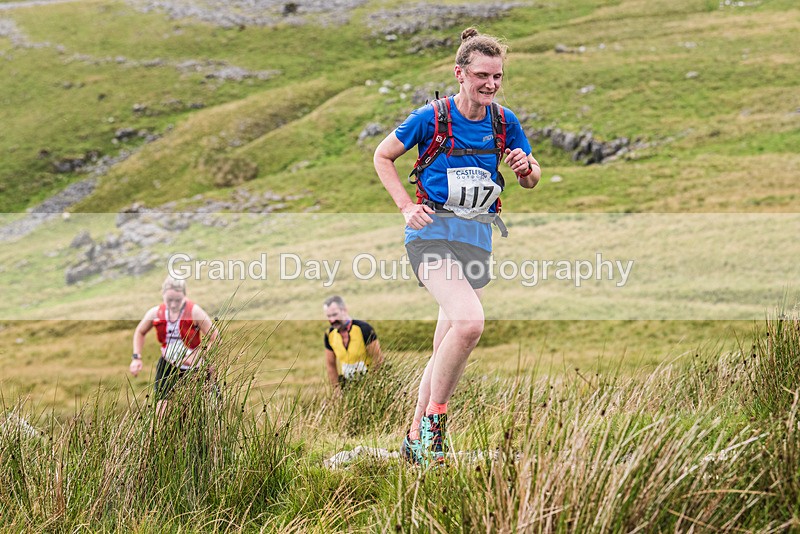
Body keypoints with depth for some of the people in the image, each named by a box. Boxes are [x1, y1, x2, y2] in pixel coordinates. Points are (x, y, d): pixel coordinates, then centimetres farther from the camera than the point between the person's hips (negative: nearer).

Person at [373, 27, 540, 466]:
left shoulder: (505, 122, 5)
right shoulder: (431, 117, -6)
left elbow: (531, 181, 16)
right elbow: (382, 156, 6)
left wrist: (525, 168, -8)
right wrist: (407, 207, -5)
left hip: (477, 239, 5)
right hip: (433, 232, -5)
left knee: (447, 351, 10)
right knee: (469, 321, -29)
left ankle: (414, 439, 24)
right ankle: (435, 418, -14)